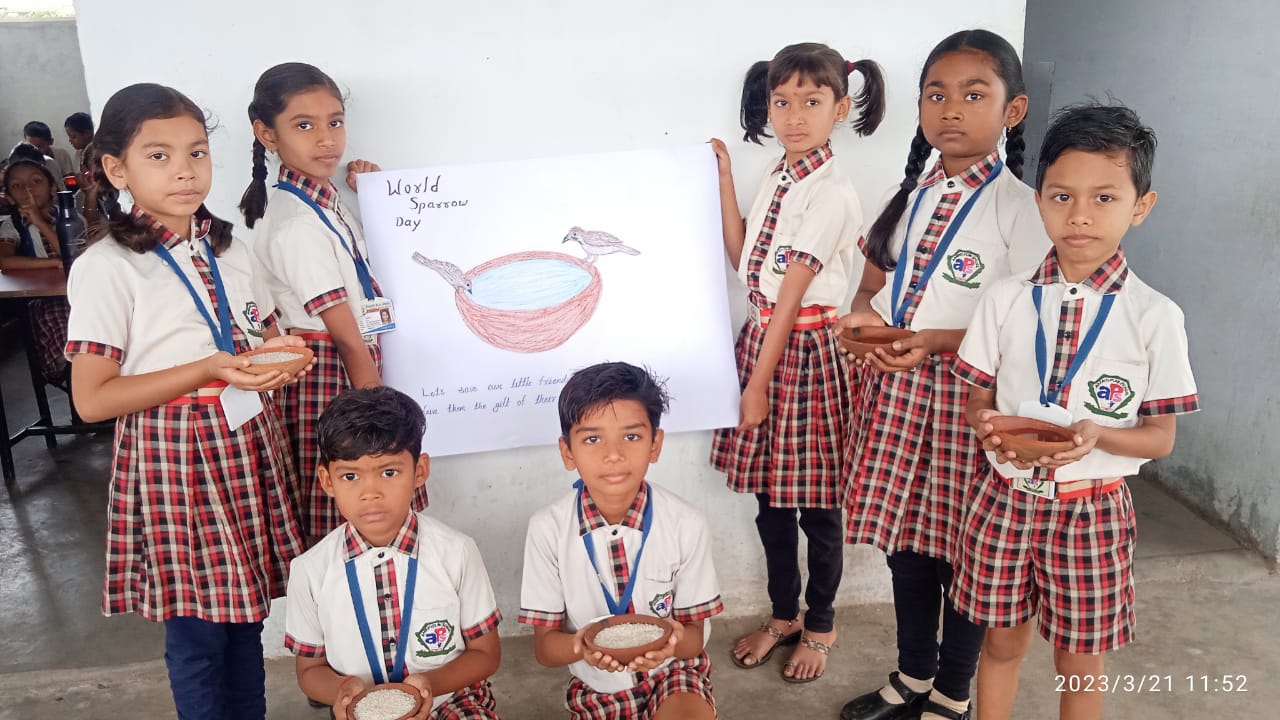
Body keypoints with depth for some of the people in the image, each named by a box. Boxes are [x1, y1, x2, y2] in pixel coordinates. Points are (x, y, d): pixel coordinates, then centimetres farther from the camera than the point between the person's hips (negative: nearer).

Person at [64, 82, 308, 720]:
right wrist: (207, 371, -21)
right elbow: (91, 399, -12)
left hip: (248, 450, 5)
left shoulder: (230, 253, 8)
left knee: (247, 617, 13)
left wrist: (278, 356, -4)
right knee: (197, 633, 5)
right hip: (173, 461, -5)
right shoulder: (105, 268, -9)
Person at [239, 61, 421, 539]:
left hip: (355, 361, 9)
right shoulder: (297, 226, -20)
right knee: (337, 523, 1)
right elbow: (348, 339, -17)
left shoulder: (324, 196, 7)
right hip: (328, 377, -9)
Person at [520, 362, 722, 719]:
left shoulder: (686, 523, -15)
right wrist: (582, 646, -31)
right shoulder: (548, 528, -15)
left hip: (672, 674, -2)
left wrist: (674, 640, -31)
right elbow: (544, 646, -8)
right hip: (596, 688, 2)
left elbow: (695, 636, -7)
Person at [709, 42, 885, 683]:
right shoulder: (776, 177, 9)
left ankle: (819, 626, 29)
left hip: (807, 349, -7)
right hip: (761, 336, 7)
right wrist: (723, 181, 4)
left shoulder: (831, 192, -15)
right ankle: (782, 615, 35)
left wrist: (760, 383, -15)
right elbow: (742, 261, 6)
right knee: (768, 496, 16)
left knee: (815, 501, 8)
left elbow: (792, 293, -17)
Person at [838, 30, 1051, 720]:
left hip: (968, 391, -5)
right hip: (892, 385, 6)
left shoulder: (1018, 208, -9)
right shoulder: (910, 195, 10)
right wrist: (862, 314, -6)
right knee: (903, 535, 16)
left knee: (961, 547, 8)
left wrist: (938, 341, -22)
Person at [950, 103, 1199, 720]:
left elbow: (1160, 436, -4)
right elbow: (978, 399, 4)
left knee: (1080, 658, 14)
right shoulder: (1005, 299, -4)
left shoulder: (1154, 316, -9)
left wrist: (1098, 435, -24)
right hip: (1007, 496, 2)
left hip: (1093, 507, -1)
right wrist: (987, 427, -19)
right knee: (1002, 641, 16)